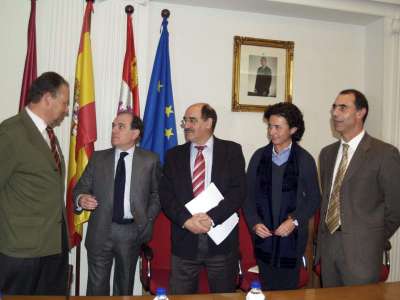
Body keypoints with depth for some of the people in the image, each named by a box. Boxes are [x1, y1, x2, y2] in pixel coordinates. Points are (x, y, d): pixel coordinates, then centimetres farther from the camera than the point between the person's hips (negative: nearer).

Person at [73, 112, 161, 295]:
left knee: (125, 286, 15)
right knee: (97, 286, 6)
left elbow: (157, 194, 6)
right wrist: (81, 199, -16)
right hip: (100, 230, 1)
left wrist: (147, 220, -2)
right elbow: (80, 188, 5)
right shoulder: (98, 158, 5)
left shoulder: (150, 160, 1)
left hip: (132, 231, 0)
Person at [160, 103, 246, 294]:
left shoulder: (232, 151, 1)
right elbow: (165, 194, 0)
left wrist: (212, 217, -18)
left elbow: (239, 191, -8)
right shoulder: (174, 155, 7)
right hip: (184, 239, 2)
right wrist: (186, 219, -16)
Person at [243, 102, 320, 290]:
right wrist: (254, 223, -7)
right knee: (267, 288, 10)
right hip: (263, 234, 2)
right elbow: (248, 194, 5)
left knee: (288, 288, 7)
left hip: (292, 236, -2)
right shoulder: (259, 156, 2)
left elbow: (314, 198, 0)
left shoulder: (304, 159, -3)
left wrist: (295, 221, -12)